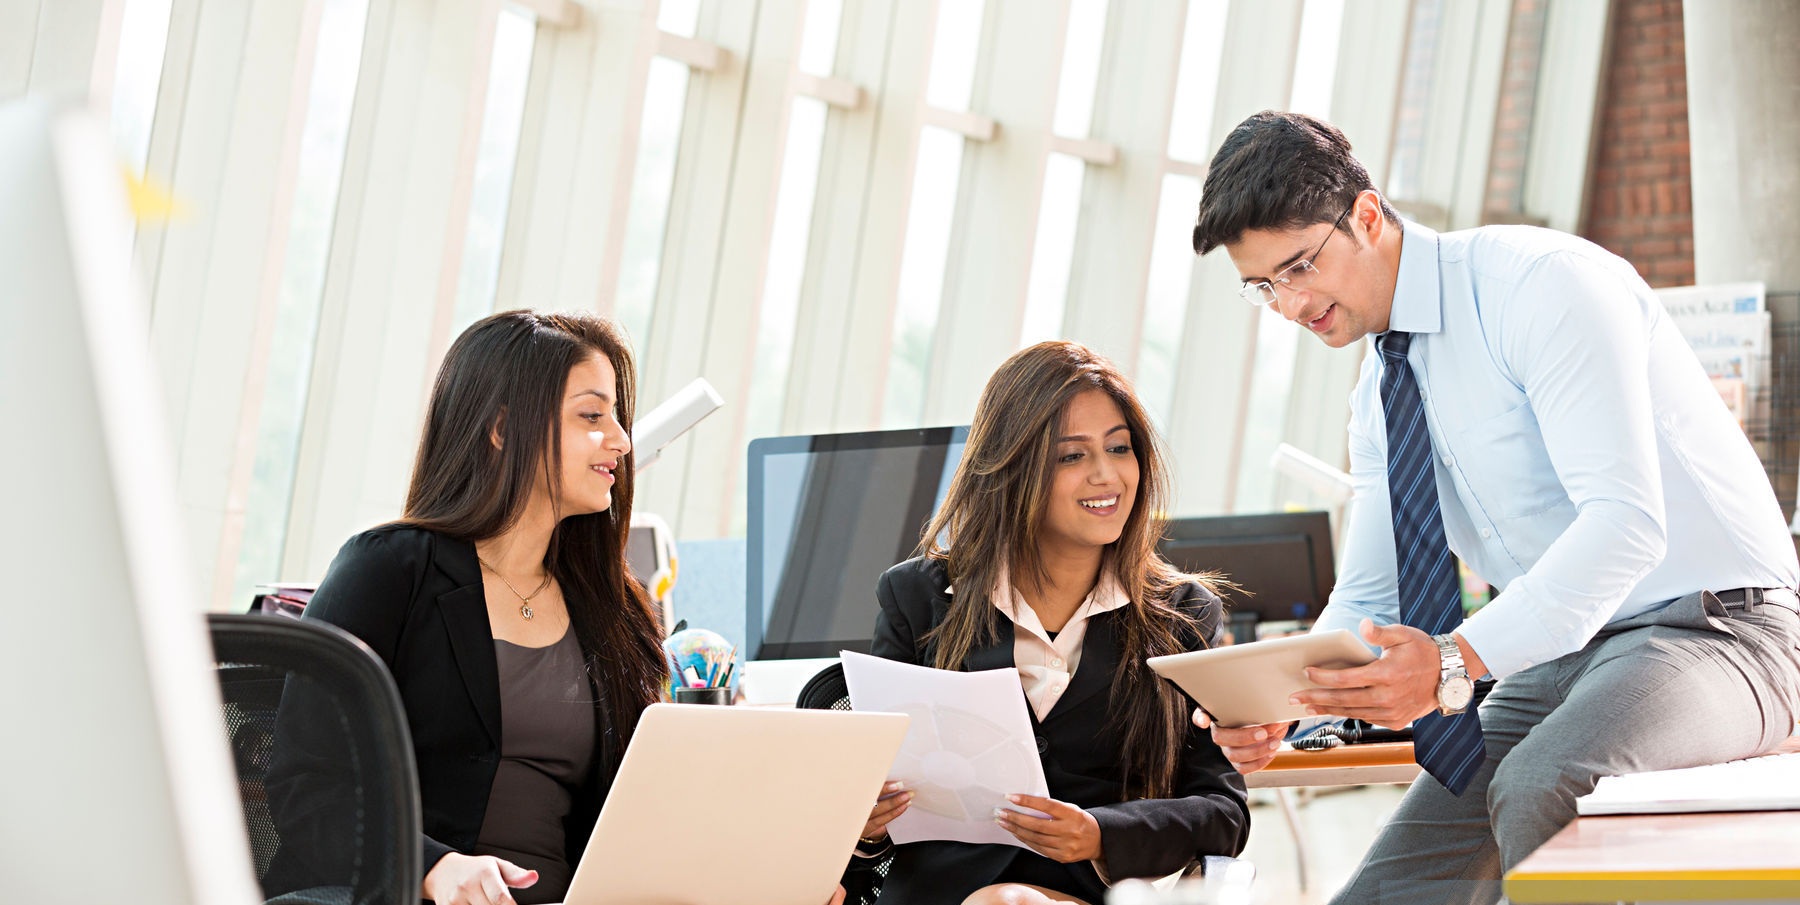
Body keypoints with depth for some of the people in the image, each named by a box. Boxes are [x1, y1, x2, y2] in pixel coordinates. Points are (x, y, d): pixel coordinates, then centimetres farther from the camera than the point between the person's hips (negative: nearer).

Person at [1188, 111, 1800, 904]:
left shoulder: (1543, 283, -17)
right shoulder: (1380, 394, 10)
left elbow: (1625, 521, -27)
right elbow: (1366, 600, 15)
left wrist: (1457, 662, -39)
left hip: (1705, 627, -8)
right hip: (1558, 658, 8)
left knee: (1540, 788, -37)